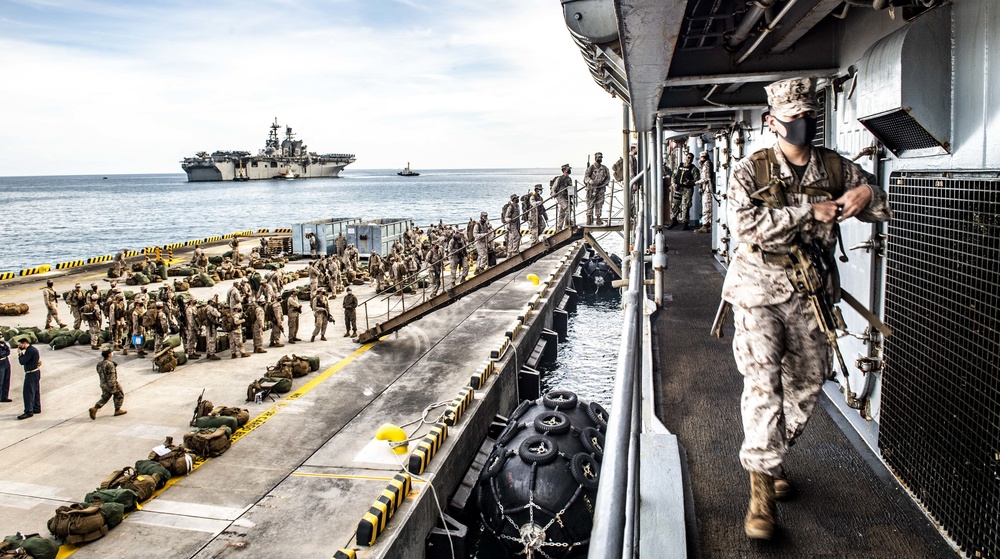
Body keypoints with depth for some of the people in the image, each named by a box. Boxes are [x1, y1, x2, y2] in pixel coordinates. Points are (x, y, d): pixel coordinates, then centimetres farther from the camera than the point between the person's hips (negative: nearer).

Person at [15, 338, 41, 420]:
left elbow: (22, 362, -20)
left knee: (27, 392, -9)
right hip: (36, 372, 11)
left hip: (31, 374, -11)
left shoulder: (30, 351, -19)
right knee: (35, 391, 16)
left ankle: (29, 411, -9)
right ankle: (36, 408, 23)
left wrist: (20, 353, -6)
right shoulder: (33, 349, 13)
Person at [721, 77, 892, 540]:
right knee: (763, 381, -13)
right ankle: (762, 487, -4)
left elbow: (882, 211, 13)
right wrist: (810, 211, -22)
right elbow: (747, 224, -21)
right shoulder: (750, 171, -6)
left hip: (811, 292, 5)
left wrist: (867, 194, -10)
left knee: (807, 384, 13)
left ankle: (771, 455, 36)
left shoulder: (837, 169, 5)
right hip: (760, 291, -4)